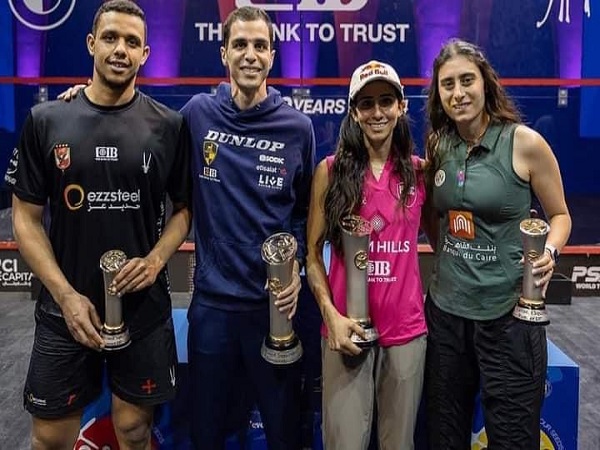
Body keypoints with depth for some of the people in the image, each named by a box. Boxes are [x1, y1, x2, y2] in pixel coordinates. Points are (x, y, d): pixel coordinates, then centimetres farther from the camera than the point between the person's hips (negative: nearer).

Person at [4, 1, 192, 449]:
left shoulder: (168, 125, -2)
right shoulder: (46, 120, -3)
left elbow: (184, 207, 5)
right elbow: (26, 216, 0)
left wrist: (156, 260, -14)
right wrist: (66, 295, -10)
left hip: (144, 309, 0)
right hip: (66, 310, 1)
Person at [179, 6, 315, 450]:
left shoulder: (298, 127, -3)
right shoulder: (197, 113, -3)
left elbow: (305, 209, 7)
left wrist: (296, 264, -8)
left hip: (275, 300, 0)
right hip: (212, 299, 1)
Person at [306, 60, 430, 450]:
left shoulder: (420, 171, 3)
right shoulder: (331, 170, -2)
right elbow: (313, 253, -1)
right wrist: (331, 315, -11)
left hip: (406, 329, 2)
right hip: (347, 328, -2)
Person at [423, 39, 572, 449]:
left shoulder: (525, 143, -9)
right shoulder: (438, 146, 3)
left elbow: (560, 215, 1)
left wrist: (548, 253, -17)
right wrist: (446, 262, 4)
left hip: (508, 316, -4)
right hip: (445, 312, 4)